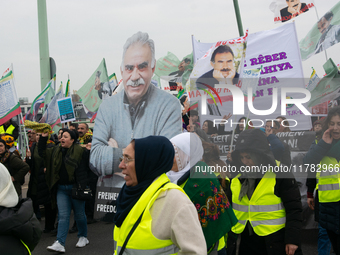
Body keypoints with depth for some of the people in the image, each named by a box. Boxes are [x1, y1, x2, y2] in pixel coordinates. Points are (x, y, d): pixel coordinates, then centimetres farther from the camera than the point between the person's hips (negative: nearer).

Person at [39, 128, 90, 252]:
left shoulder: (79, 151, -9)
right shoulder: (56, 151, 10)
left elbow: (84, 168, -14)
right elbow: (42, 153, 15)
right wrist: (43, 138, 4)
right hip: (61, 189, 4)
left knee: (79, 214, 10)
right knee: (63, 215, 0)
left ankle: (83, 237, 29)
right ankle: (60, 243, -4)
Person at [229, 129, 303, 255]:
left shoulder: (281, 176, -11)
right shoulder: (236, 179, 6)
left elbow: (294, 210, -10)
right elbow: (229, 209, 15)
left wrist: (292, 239, -14)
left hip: (276, 243, -5)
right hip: (246, 242, 5)